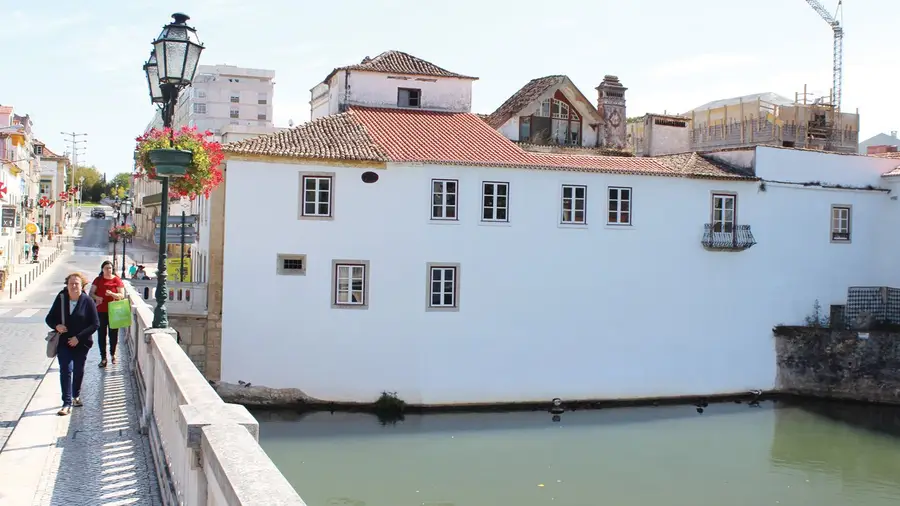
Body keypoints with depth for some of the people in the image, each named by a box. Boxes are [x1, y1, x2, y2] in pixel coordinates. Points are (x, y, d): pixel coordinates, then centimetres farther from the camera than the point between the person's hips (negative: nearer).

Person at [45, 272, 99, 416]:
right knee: (66, 369, -10)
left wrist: (78, 337, -16)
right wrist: (56, 326, -17)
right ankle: (67, 404, -11)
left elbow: (95, 323, -9)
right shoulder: (61, 299, -2)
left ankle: (76, 395, 39)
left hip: (81, 343, 0)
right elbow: (49, 318, 6)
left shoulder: (87, 301, -9)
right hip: (63, 342, 0)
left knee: (78, 370, 15)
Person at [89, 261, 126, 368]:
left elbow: (122, 295, -5)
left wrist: (112, 294, -23)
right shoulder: (98, 280, 7)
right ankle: (103, 358, 7)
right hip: (101, 311, 2)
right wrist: (97, 297, -16)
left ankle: (113, 354, 26)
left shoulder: (117, 280, -1)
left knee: (113, 334, 5)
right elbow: (91, 293, 5)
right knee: (101, 335, 1)